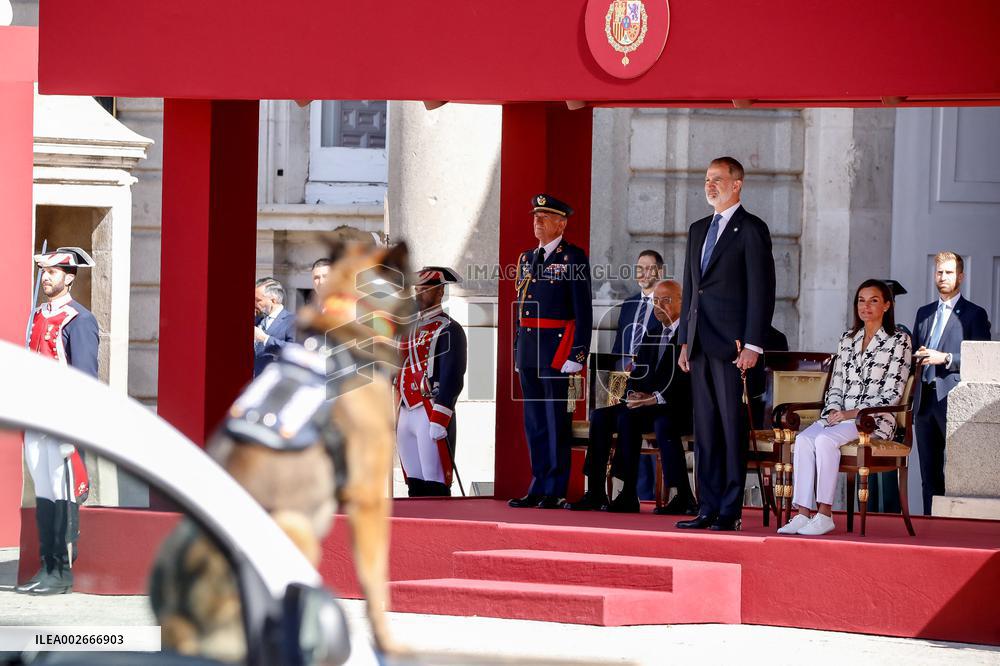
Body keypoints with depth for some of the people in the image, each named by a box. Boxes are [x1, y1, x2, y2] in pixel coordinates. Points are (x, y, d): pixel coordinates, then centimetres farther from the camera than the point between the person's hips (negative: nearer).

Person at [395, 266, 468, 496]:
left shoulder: (449, 330, -5)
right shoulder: (412, 329, 19)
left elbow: (452, 379, -13)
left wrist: (439, 420, -20)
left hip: (431, 415, -8)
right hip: (406, 415, 8)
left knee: (435, 486, -8)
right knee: (414, 484, 8)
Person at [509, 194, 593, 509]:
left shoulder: (573, 258, -4)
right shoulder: (527, 259, 16)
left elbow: (583, 311, -8)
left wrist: (578, 354, -14)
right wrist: (518, 351, 16)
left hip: (556, 349, -7)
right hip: (528, 348, 7)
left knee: (556, 419, -4)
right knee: (534, 421, 8)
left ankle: (555, 491, -2)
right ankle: (538, 487, 12)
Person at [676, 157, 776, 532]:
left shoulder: (751, 230, -4)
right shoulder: (698, 230, 18)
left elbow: (762, 291, -9)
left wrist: (752, 345, -15)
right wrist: (685, 341, 14)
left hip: (732, 345, -7)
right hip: (701, 346, 7)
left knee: (732, 427, -6)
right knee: (704, 428, 7)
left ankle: (730, 511, -5)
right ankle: (708, 508, 9)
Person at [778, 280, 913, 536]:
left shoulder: (899, 342, 1)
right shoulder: (847, 340, 20)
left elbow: (892, 394, -6)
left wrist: (853, 413, -13)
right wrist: (834, 411, -2)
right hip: (839, 416, 5)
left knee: (825, 440, -33)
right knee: (804, 439, -26)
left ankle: (824, 514, -33)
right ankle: (804, 513, -32)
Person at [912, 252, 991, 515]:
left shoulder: (974, 314, 2)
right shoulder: (924, 313, 20)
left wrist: (945, 359, -14)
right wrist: (917, 358, 3)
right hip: (925, 400, 6)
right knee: (929, 471, 6)